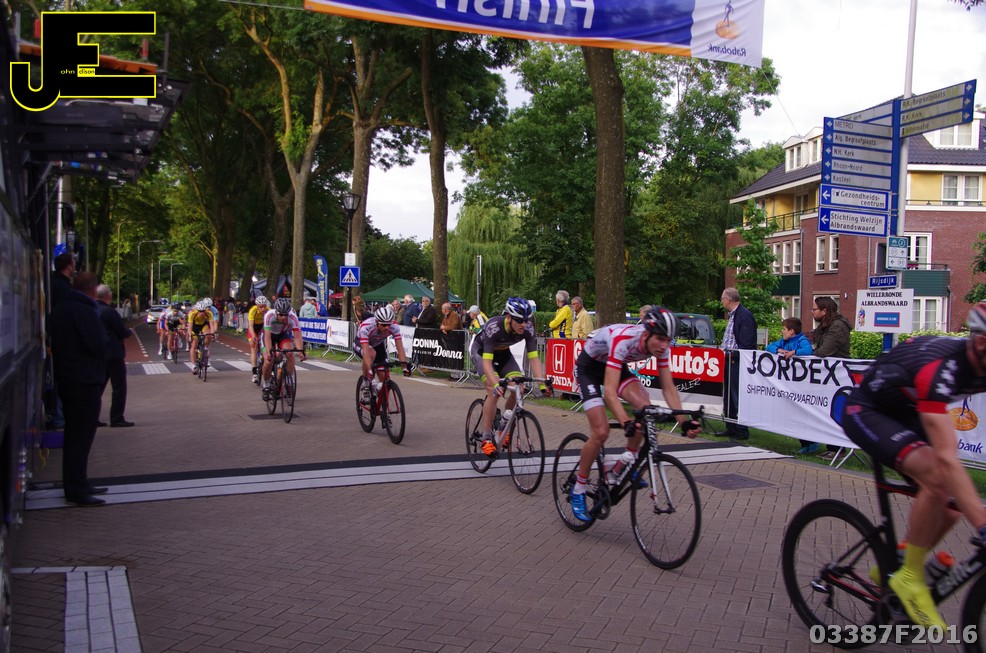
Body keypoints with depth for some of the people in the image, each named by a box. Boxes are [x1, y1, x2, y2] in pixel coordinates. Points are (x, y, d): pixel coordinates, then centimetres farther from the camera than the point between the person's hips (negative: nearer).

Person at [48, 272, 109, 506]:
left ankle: (77, 484, 26)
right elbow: (99, 346, -24)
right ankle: (76, 489, -2)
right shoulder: (85, 311, -18)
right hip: (85, 383, -10)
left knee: (74, 435, 17)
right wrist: (106, 343, -1)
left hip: (66, 379, 10)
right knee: (81, 436, -5)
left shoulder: (60, 308, 12)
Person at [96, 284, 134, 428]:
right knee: (119, 386, 0)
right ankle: (117, 419, -1)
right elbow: (123, 332, -13)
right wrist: (130, 331, 9)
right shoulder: (109, 311, -16)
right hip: (113, 355, -8)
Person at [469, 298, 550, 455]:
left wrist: (542, 383, -37)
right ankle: (486, 437, -13)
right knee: (494, 391, -25)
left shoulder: (527, 328, -26)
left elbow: (533, 358, -25)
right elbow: (487, 361, -42)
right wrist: (495, 385, -56)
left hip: (503, 353, 5)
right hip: (481, 351, -5)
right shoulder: (494, 326, -38)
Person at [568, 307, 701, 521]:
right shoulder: (623, 339, -40)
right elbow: (609, 392, -45)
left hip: (616, 365, 6)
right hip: (588, 366, -6)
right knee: (601, 431, -16)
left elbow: (668, 387, -14)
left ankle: (625, 465, 1)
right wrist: (626, 422, -58)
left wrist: (684, 421, -25)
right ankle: (578, 490, 2)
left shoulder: (661, 345, -21)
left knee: (645, 407, -20)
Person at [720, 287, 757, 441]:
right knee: (729, 397, 14)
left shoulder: (745, 315, -14)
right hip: (730, 360, 10)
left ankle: (741, 431, 1)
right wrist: (724, 352, 12)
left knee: (737, 397, -6)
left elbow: (746, 343, -19)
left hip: (738, 362, -10)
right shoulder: (732, 315, 17)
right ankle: (731, 428, 22)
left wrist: (734, 355, -19)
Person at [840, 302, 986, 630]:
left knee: (953, 504, -4)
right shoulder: (938, 369, -37)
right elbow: (947, 459, -45)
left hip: (905, 414, 8)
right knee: (937, 478, -29)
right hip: (866, 412, -8)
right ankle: (909, 577, -12)